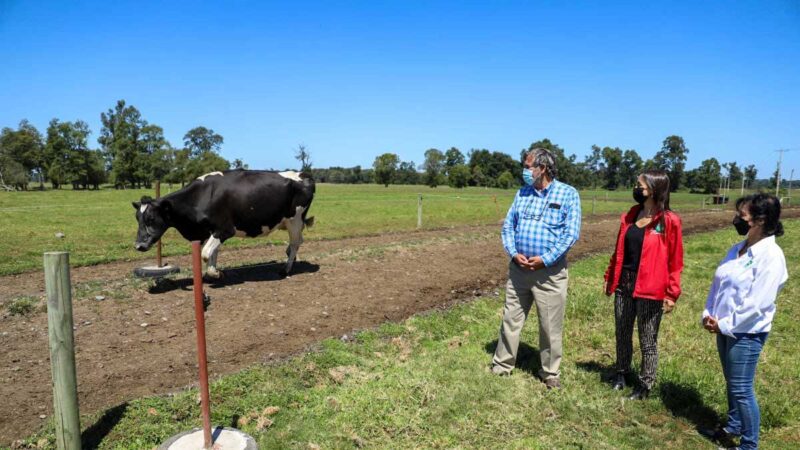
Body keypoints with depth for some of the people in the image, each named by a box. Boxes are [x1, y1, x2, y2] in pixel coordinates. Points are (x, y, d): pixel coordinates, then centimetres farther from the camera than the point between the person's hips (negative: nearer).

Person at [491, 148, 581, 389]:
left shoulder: (568, 194, -4)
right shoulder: (522, 193, 9)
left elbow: (571, 233, -11)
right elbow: (508, 226, 8)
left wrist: (545, 259, -17)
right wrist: (514, 253, -9)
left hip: (550, 271, -4)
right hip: (518, 268, 4)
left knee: (550, 326, 7)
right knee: (510, 319, 11)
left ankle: (550, 373, 25)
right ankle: (501, 365, 25)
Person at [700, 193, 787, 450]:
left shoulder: (771, 256, -18)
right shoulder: (738, 249, 6)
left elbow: (756, 304, -22)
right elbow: (717, 284, 10)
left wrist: (725, 324, -16)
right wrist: (709, 315, 0)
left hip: (747, 333, -8)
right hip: (725, 328, 8)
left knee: (741, 389, 1)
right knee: (732, 383, 21)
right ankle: (733, 428, 38)